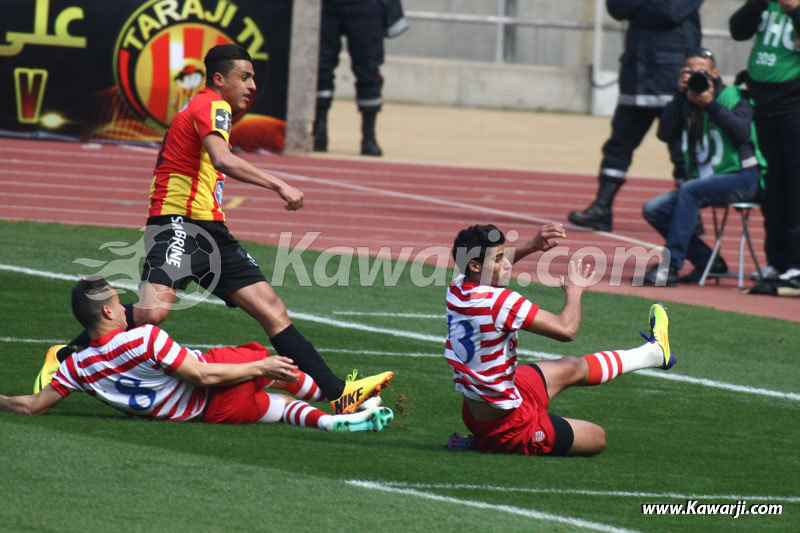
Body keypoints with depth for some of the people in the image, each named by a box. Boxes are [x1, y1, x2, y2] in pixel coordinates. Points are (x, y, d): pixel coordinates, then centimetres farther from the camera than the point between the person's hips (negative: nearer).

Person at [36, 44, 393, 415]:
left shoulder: (203, 107, 25)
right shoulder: (212, 106, -6)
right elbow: (222, 160, -25)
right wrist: (279, 186, -27)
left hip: (210, 231, 10)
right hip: (178, 224, -10)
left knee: (272, 310, 2)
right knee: (153, 310, -28)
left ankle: (337, 393, -2)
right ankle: (63, 356, -10)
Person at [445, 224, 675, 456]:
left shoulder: (457, 288, -6)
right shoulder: (500, 302, -32)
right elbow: (566, 329, -26)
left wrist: (533, 246, 3)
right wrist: (574, 291, -6)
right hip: (507, 424, -10)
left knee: (572, 368, 28)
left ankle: (654, 352, 44)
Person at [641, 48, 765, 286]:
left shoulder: (733, 96, -3)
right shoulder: (686, 102, 10)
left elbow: (743, 132, -20)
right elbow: (666, 134, -5)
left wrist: (711, 104, -23)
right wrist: (680, 95, -9)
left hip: (741, 179, -7)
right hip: (703, 181, 7)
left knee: (690, 190, -33)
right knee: (653, 210, -8)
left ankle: (671, 267, -34)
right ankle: (709, 262, -5)